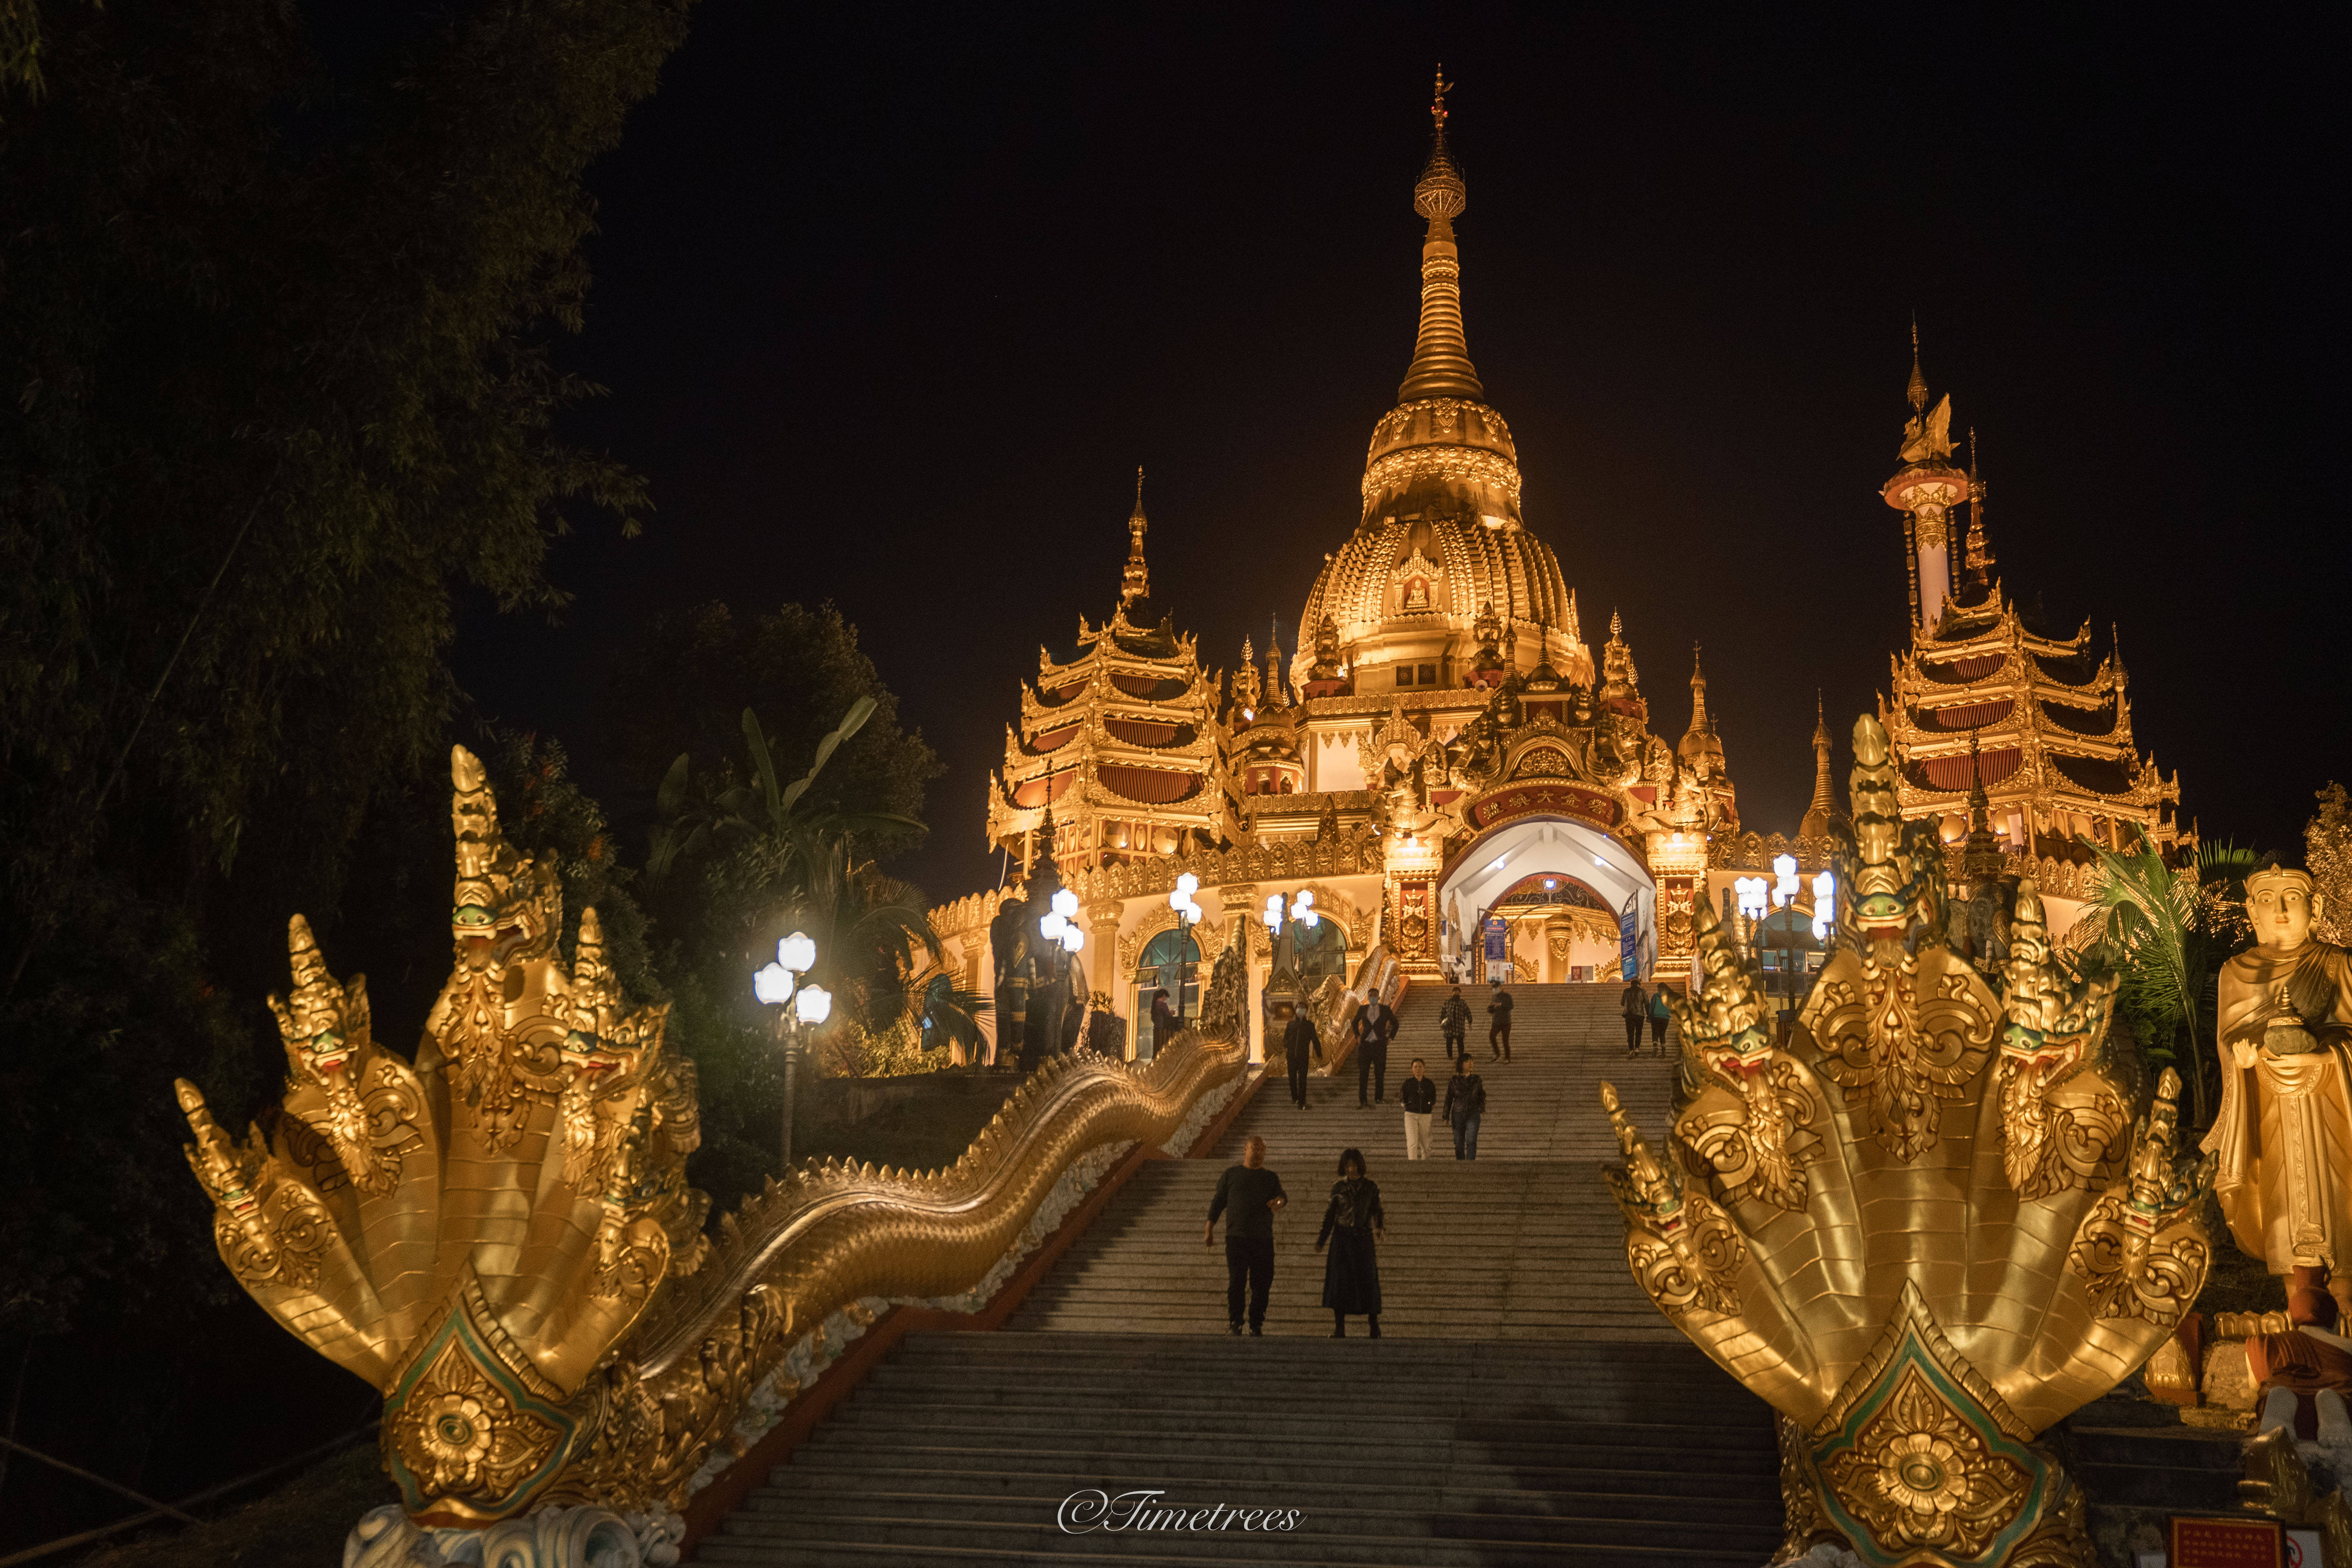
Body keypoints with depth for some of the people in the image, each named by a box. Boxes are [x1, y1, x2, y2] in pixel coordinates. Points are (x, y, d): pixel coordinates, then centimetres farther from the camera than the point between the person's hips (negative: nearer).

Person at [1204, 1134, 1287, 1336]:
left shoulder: (1271, 1178, 17)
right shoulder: (1232, 1174, 12)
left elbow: (1282, 1195, 1)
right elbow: (1218, 1201, 12)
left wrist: (1279, 1201, -24)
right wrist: (1209, 1229, 5)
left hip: (1263, 1239, 2)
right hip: (1236, 1237, -2)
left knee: (1262, 1284, -1)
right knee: (1236, 1281, -9)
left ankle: (1256, 1325, 7)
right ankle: (1235, 1324, -3)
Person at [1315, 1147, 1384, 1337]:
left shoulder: (1370, 1187, 4)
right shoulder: (1338, 1187, 7)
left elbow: (1377, 1211, 3)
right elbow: (1331, 1215, 11)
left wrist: (1380, 1229, -17)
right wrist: (1321, 1240, 6)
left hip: (1363, 1238, -1)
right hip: (1342, 1238, 1)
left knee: (1367, 1280, -2)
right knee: (1339, 1282, -4)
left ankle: (1374, 1325, 14)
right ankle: (1339, 1328, -1)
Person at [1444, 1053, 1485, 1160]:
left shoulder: (1476, 1079, 7)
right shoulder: (1454, 1081, 3)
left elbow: (1482, 1096, 16)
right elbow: (1448, 1099, 7)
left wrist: (1482, 1109, 0)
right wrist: (1446, 1118, 5)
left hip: (1473, 1115, 0)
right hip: (1458, 1114, 0)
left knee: (1471, 1142, -14)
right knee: (1459, 1143, 4)